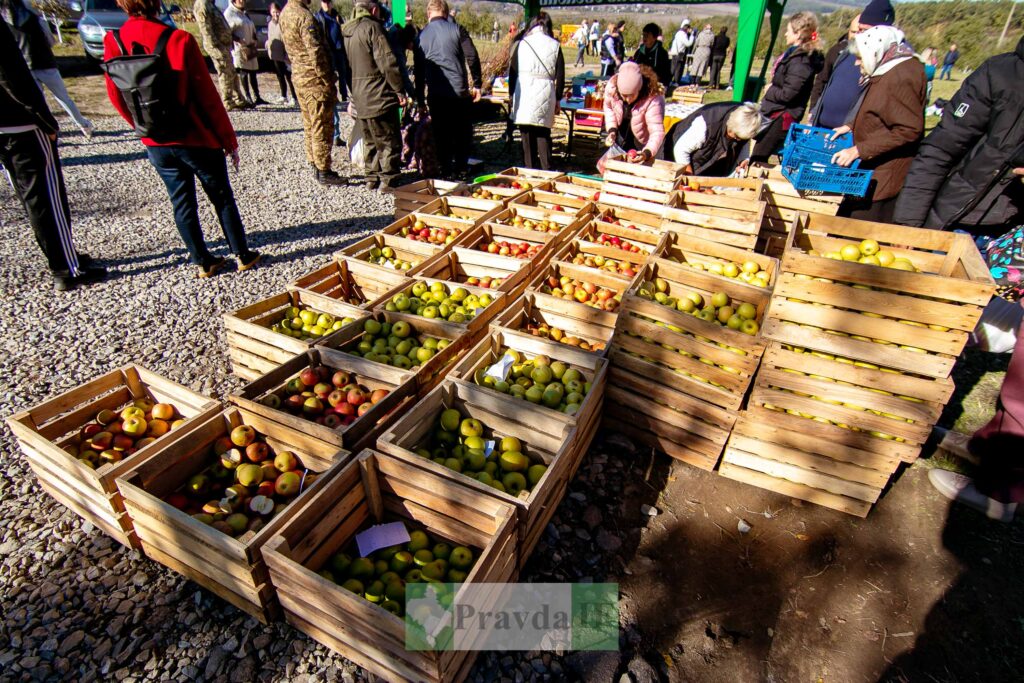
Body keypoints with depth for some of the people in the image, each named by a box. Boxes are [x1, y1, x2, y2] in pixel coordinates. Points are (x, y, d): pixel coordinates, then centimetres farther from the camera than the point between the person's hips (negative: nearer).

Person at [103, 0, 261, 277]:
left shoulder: (113, 42, -3)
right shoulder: (179, 39, -16)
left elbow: (116, 97, 5)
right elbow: (207, 96, -14)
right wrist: (229, 140, -4)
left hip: (156, 144, 4)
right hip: (196, 139, -4)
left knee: (181, 202, 14)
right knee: (222, 198, 12)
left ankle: (203, 261, 20)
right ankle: (242, 255, 18)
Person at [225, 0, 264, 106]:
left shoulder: (244, 13, 20)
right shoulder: (229, 13, -5)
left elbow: (252, 29, 24)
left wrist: (254, 40, 6)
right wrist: (240, 40, -21)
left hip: (250, 48, 8)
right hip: (239, 49, -8)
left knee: (253, 73, 8)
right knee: (243, 74, -9)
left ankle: (256, 97, 11)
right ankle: (248, 99, -10)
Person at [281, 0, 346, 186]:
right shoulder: (304, 16, -18)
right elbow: (316, 53, -22)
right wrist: (328, 82, -16)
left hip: (298, 76, 9)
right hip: (314, 79, -9)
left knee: (310, 125, 15)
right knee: (323, 127, -3)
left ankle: (316, 166, 23)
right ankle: (324, 172, 1)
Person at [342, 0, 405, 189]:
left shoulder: (347, 32, 16)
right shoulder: (372, 27, -10)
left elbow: (347, 64, 19)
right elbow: (387, 62, -17)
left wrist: (352, 93, 22)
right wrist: (399, 89, -12)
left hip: (359, 97, 8)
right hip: (379, 96, -8)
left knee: (371, 141, 17)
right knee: (390, 140, -1)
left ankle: (372, 178, 19)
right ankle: (387, 179, -2)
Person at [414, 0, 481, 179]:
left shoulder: (421, 36, 10)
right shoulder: (456, 29, 1)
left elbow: (418, 70, 13)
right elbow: (472, 57, -5)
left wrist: (420, 98, 19)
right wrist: (477, 84, 3)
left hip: (435, 95, 2)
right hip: (459, 91, -2)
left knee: (441, 135, 10)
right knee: (463, 132, 11)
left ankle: (447, 172, 12)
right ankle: (461, 169, 14)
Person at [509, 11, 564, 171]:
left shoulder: (522, 43, 5)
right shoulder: (555, 45, 6)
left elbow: (512, 71, 7)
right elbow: (560, 75, 6)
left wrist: (512, 94, 15)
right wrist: (557, 99, 13)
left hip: (524, 94, -1)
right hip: (545, 96, 1)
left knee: (527, 135, 5)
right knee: (544, 134, 8)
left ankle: (530, 170, 8)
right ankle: (546, 169, 3)